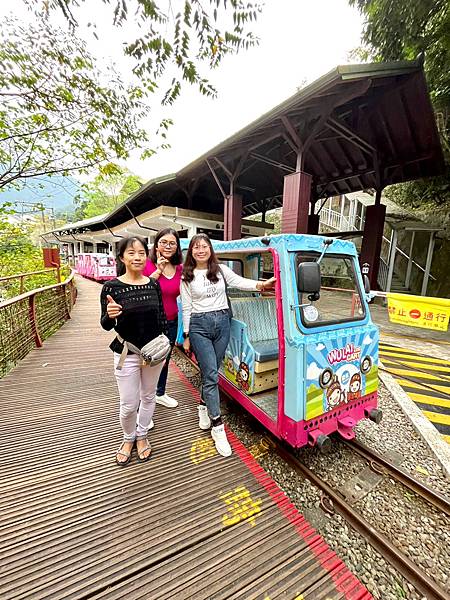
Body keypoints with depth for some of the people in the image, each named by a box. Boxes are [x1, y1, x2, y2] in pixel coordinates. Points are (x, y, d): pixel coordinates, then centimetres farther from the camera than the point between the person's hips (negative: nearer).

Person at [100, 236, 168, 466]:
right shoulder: (112, 287, -11)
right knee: (129, 404, 8)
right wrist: (110, 315, -30)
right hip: (127, 354, -3)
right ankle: (128, 438, 40)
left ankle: (141, 436, 44)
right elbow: (106, 325, -7)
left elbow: (162, 318, 5)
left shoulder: (154, 284, -2)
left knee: (148, 397, 18)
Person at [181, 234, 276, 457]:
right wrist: (187, 336, 3)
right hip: (199, 325, -2)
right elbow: (186, 308, 3)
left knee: (211, 372, 12)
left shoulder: (221, 270, 6)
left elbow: (240, 282, -6)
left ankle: (203, 405, 40)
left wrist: (262, 284, -23)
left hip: (222, 322, 2)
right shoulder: (187, 277, 3)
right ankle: (217, 427, 6)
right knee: (211, 375, -5)